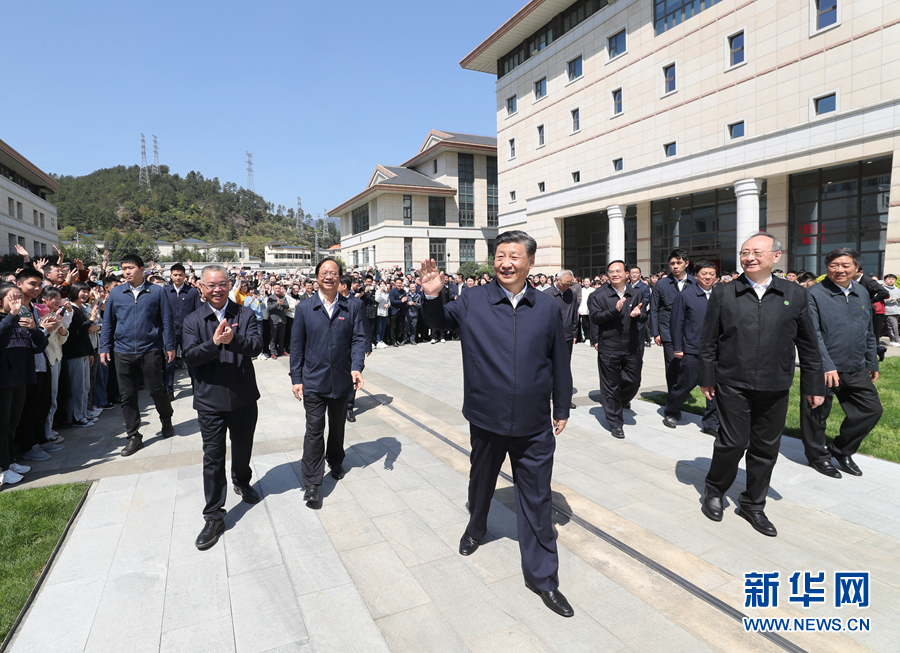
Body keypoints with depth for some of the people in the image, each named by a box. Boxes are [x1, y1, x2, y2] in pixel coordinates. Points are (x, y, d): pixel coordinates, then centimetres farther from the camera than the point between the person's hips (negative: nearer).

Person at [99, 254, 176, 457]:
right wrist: (104, 348, 6)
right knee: (127, 395, 6)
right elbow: (108, 322, 10)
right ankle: (134, 436, 16)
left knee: (157, 390, 5)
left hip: (151, 350, -2)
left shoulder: (156, 292, -1)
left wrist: (170, 346, -1)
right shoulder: (116, 293, 5)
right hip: (124, 352, 3)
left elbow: (167, 320, 1)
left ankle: (166, 421, 32)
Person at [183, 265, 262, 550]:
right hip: (210, 400, -1)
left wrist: (233, 339, -35)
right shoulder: (193, 320, -2)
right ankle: (214, 517, 15)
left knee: (243, 448, 20)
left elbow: (256, 346, -16)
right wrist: (214, 342, -31)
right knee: (213, 458, 3)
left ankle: (242, 482, 49)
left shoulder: (246, 315, -2)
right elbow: (190, 356, -14)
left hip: (244, 397, 1)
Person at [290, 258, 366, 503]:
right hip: (313, 381, -1)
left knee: (338, 426, 18)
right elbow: (297, 345, 1)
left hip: (342, 380, 2)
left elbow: (359, 339, -3)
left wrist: (356, 367, -17)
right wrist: (296, 378, -2)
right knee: (314, 430, -1)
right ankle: (312, 482, 7)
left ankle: (335, 461, 42)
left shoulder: (353, 307, 1)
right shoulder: (305, 308, -1)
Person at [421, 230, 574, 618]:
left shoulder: (547, 308, -2)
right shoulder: (473, 302, -6)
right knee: (481, 481, 24)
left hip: (534, 426, 0)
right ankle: (476, 527, 55)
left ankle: (542, 575, 27)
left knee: (536, 499, 9)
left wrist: (562, 408, 11)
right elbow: (441, 322, 10)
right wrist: (433, 297, -11)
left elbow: (560, 362, 6)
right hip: (486, 420, 0)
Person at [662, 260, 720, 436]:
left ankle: (710, 424, 18)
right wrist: (677, 348, -6)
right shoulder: (685, 295, -3)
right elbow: (676, 323, -3)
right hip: (692, 350, -3)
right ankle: (670, 413, 29)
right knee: (686, 384, 5)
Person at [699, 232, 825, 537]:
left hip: (775, 387, 3)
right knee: (733, 443, -1)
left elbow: (808, 345, 8)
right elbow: (708, 341, 2)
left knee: (766, 448, 10)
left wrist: (814, 385, 8)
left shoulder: (795, 294, 5)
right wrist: (707, 379, 0)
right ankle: (714, 491, 24)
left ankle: (753, 504, 28)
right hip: (732, 384, -2)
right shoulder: (723, 293, 0)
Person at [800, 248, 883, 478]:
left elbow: (869, 333, 18)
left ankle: (841, 450, 27)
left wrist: (872, 363, 19)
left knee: (872, 409, 9)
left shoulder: (862, 293, 11)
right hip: (823, 370, -6)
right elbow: (812, 335, -17)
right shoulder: (815, 294, -11)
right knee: (817, 415, 5)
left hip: (856, 370, 6)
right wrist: (827, 366, -22)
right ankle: (817, 456, 26)